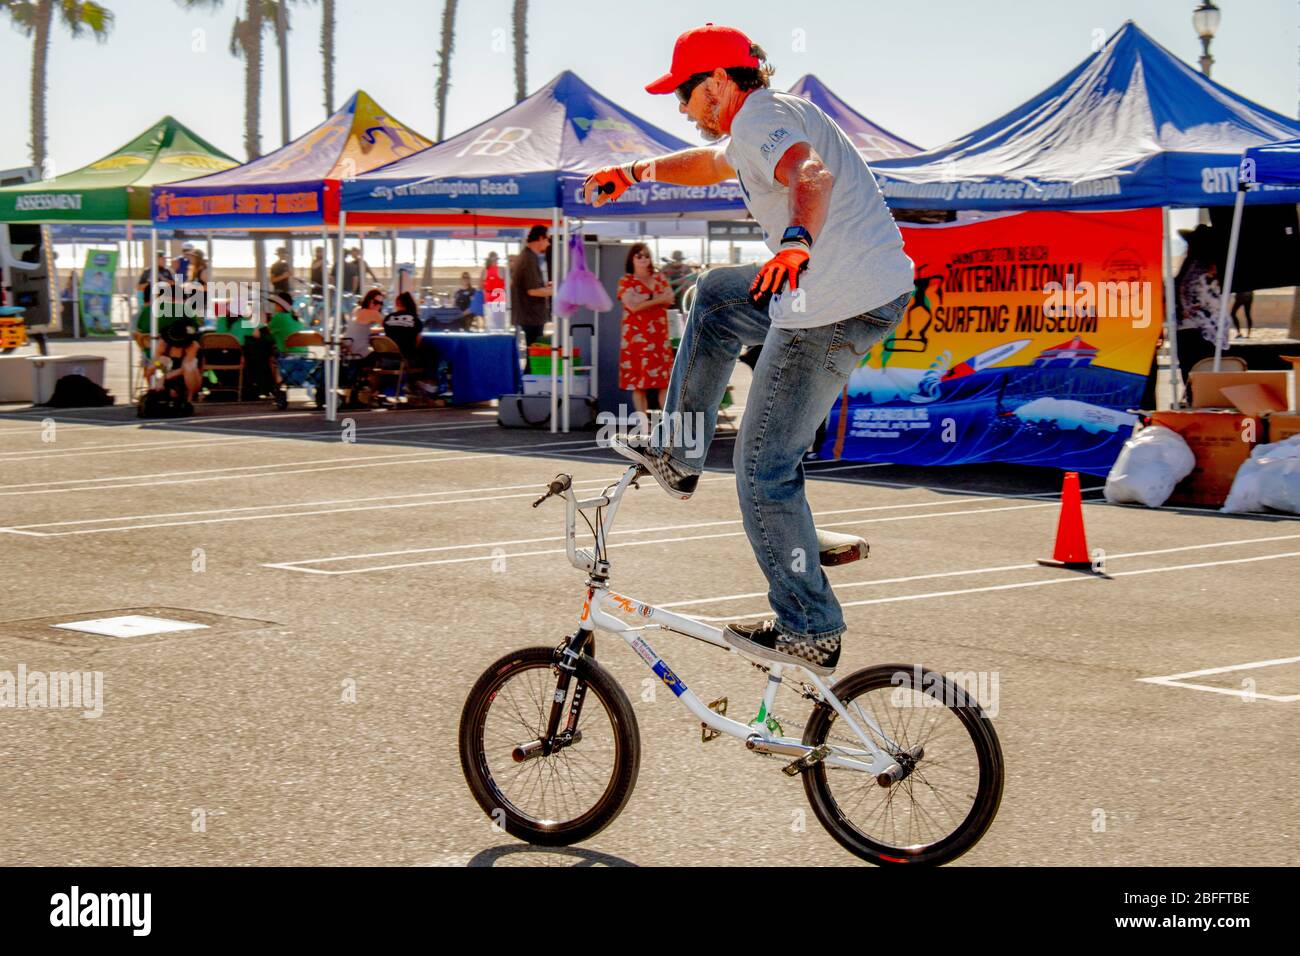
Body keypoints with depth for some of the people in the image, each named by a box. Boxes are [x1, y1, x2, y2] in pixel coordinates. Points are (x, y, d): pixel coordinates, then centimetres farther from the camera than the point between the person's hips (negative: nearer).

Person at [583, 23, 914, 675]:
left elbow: (811, 173, -33)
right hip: (879, 289, 11)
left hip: (836, 307, -11)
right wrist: (636, 172, 46)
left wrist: (797, 240, -51)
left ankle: (810, 633, -1)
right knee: (717, 296, 31)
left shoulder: (761, 117, -11)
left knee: (765, 470, -4)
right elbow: (713, 163, 43)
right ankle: (676, 452, 33)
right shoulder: (768, 118, 21)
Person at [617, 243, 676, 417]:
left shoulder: (660, 277, 13)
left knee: (665, 380, -1)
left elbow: (669, 299, -2)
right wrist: (658, 299, -4)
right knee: (638, 382, -3)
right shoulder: (626, 281, 1)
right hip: (636, 336, -3)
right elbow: (633, 305, -14)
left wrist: (644, 299, -11)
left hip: (659, 335, 3)